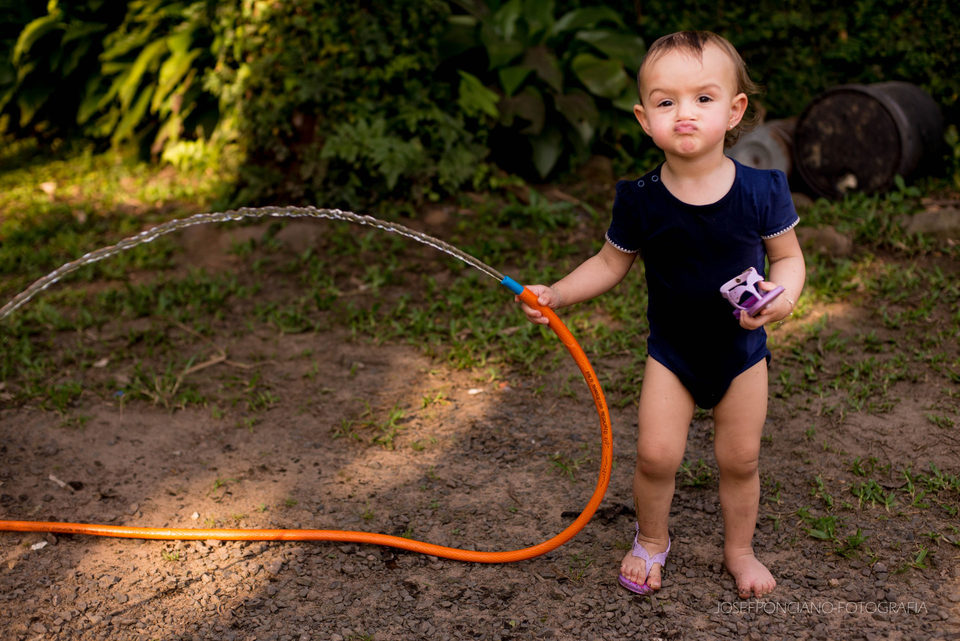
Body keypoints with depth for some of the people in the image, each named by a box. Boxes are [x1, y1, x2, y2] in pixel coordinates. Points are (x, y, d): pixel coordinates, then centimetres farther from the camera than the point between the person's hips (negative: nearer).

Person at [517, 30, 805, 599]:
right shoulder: (642, 200, -14)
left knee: (741, 461, 10)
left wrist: (783, 295, -25)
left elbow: (788, 256, -4)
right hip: (671, 350, 0)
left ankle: (740, 548, 35)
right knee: (656, 455, -4)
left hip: (743, 349, 0)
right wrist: (556, 295, -13)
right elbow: (611, 264, -1)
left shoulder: (762, 189, -15)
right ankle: (652, 539, 26)